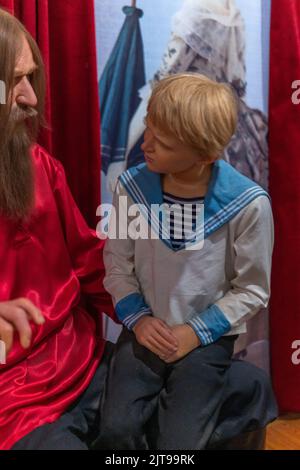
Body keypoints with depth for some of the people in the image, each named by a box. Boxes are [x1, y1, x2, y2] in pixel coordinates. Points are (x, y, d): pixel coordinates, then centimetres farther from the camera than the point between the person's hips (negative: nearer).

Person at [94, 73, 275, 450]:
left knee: (177, 444, -8)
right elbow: (116, 261, 2)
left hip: (208, 337, -2)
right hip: (146, 330, 2)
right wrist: (137, 317, -9)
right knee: (115, 431, -10)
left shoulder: (249, 204, -19)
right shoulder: (131, 186, -11)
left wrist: (197, 332, -12)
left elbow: (252, 289, -7)